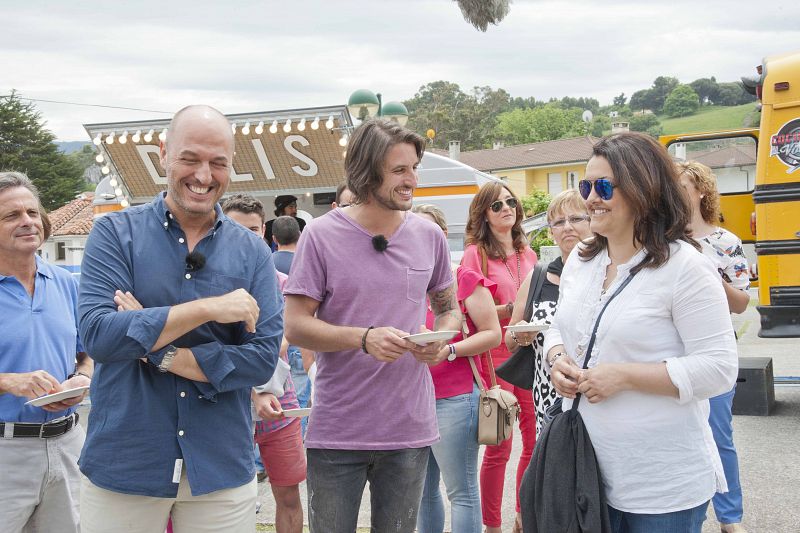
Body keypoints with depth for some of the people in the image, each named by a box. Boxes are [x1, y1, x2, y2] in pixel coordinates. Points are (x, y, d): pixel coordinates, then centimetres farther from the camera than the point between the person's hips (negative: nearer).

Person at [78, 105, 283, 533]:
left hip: (222, 471, 1)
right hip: (122, 467, -1)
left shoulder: (252, 252, 2)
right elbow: (97, 334, -15)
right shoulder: (114, 233, -2)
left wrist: (163, 355, -14)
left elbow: (263, 359, -5)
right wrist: (207, 308, -20)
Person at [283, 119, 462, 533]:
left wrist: (440, 340, -7)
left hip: (410, 430, 3)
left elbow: (449, 310, 16)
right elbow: (296, 326, -8)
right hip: (337, 433, -3)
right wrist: (365, 338, -23)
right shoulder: (322, 235, -7)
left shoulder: (429, 236, 4)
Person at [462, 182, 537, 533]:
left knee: (536, 442, 9)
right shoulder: (475, 254, -5)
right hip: (495, 355, -6)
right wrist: (509, 310, -19)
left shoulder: (527, 254, 13)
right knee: (499, 448, 0)